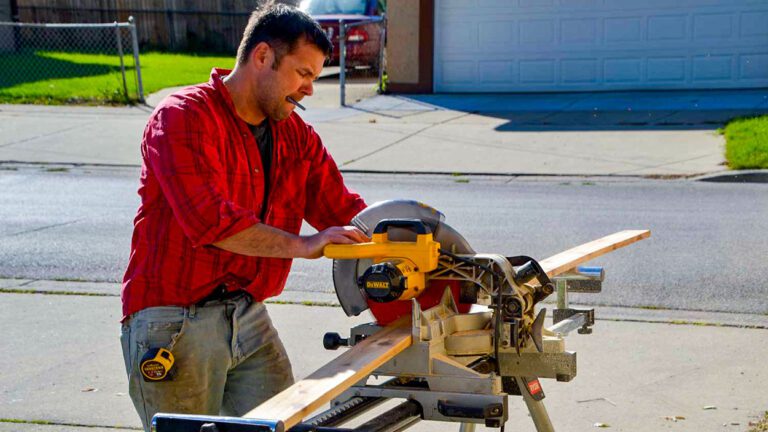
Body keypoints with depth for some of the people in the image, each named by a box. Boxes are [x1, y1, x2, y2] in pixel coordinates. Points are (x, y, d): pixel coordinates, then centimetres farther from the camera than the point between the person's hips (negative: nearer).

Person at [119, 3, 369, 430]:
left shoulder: (296, 135, 10)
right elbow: (210, 219, -25)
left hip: (248, 316, 6)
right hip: (174, 322, -6)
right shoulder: (183, 117, -13)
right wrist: (301, 245, -27)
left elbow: (342, 207, 9)